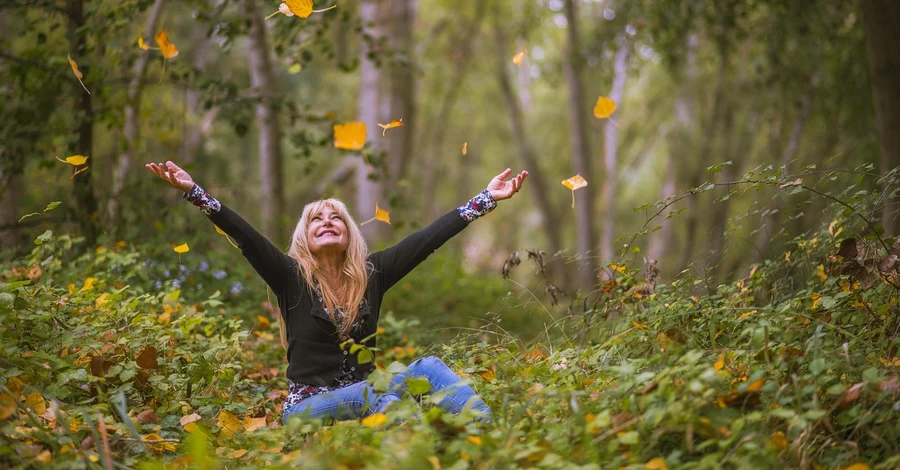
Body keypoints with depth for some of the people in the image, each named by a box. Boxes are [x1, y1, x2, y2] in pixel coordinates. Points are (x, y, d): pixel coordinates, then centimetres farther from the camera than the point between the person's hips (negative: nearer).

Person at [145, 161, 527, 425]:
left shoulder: (371, 274, 7)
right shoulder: (291, 276, -1)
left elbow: (428, 238, 4)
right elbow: (245, 237, -14)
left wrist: (485, 199, 3)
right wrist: (193, 191, -26)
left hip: (365, 398, 3)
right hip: (309, 408, -3)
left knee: (429, 367, -25)